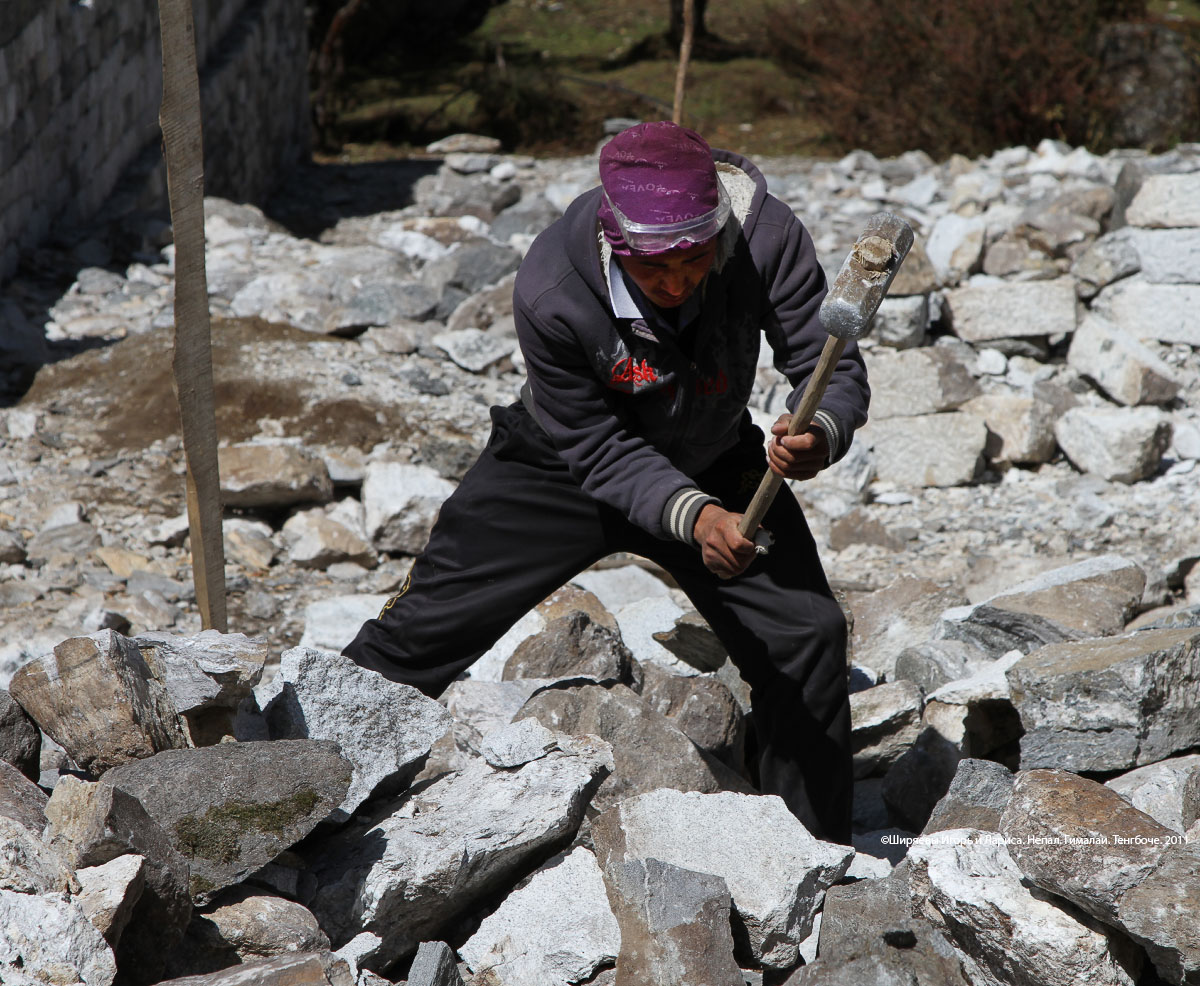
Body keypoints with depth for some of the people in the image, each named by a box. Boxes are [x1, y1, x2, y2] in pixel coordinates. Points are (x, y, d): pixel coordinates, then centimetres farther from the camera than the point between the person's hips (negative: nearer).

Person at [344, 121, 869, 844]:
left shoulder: (768, 238, -32)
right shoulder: (550, 290, -36)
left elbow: (835, 367, -27)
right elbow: (599, 449, -27)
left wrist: (821, 436, -51)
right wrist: (692, 516, -44)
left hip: (714, 467, 2)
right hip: (563, 466, -2)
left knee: (808, 634, -8)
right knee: (426, 626, -3)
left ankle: (819, 860, 11)